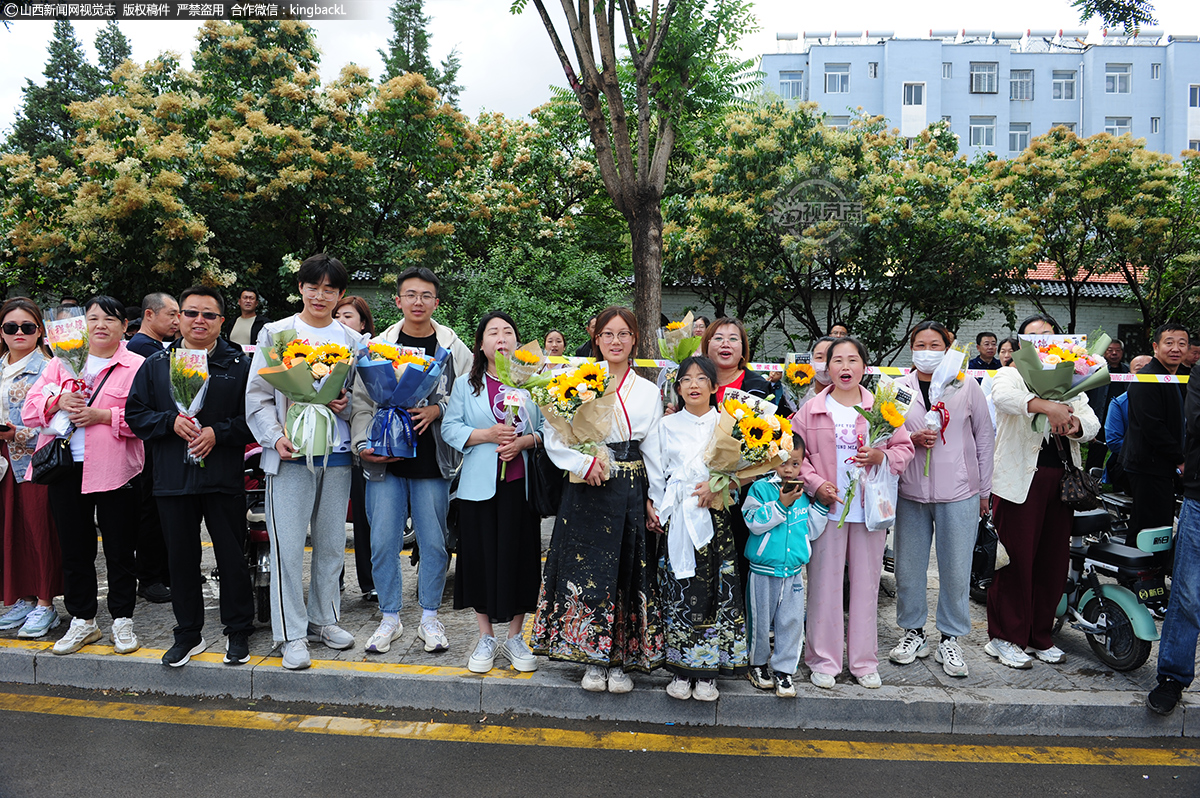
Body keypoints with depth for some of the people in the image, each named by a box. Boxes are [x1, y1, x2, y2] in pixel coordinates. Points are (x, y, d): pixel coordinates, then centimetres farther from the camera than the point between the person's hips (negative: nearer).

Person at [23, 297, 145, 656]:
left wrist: (103, 415, -18)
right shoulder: (62, 362, 13)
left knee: (119, 548, 4)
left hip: (114, 471, -4)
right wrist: (57, 401, -11)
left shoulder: (137, 366, -1)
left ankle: (122, 619, 19)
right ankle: (82, 620, 26)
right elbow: (30, 408, 8)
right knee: (74, 548, 12)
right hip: (66, 469, 4)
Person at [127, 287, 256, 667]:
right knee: (181, 559, 11)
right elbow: (136, 414, 8)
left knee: (232, 557, 5)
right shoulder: (155, 365, 9)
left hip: (224, 479, -2)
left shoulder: (241, 364, 1)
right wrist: (171, 421, -9)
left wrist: (218, 432, -16)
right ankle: (188, 633, 26)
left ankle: (238, 632, 20)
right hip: (172, 479, 3)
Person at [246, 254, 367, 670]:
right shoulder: (275, 333, 4)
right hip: (290, 454, -3)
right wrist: (275, 437, -14)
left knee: (331, 542, 10)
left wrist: (347, 405, -7)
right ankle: (291, 633, 9)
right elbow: (257, 396, 1)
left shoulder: (353, 340, 11)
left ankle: (323, 619, 26)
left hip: (337, 453, 3)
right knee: (288, 546, -2)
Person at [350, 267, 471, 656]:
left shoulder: (455, 350, 4)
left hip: (433, 462, -1)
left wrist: (438, 410, -13)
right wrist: (363, 444, -6)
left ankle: (429, 618, 23)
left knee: (434, 543, 6)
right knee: (383, 542, 4)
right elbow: (361, 402, 6)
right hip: (385, 461, 1)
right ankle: (390, 618, 22)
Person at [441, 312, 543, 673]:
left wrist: (524, 441, -14)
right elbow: (450, 428, 1)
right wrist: (487, 435, -13)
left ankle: (515, 637, 19)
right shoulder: (466, 384, 8)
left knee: (520, 555, 3)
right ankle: (486, 638, 20)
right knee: (481, 557, 4)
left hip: (522, 483, 0)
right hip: (480, 484, 0)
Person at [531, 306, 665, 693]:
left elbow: (655, 449, 8)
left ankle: (619, 660, 17)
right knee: (587, 569, -1)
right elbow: (553, 433, 0)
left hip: (631, 490, 2)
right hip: (586, 491, -2)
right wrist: (583, 463, -14)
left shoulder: (648, 391, 11)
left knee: (628, 570, 4)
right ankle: (593, 659, 14)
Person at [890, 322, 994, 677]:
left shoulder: (967, 387, 5)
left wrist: (984, 489, 8)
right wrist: (911, 439, -12)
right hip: (911, 491, 1)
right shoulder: (897, 388, 6)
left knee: (956, 569, 3)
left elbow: (984, 437, 9)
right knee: (908, 567, 7)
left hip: (959, 492, -1)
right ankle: (913, 632, 25)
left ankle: (950, 639, 19)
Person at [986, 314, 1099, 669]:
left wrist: (1076, 424, -18)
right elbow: (1002, 394, -22)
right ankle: (1005, 638, 6)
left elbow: (1092, 423, 6)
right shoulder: (1012, 374, 4)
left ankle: (1041, 636, 21)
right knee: (1016, 558, -5)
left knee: (1054, 559, 8)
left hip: (1060, 477, 5)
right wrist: (1046, 406, -40)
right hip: (1019, 477, -5)